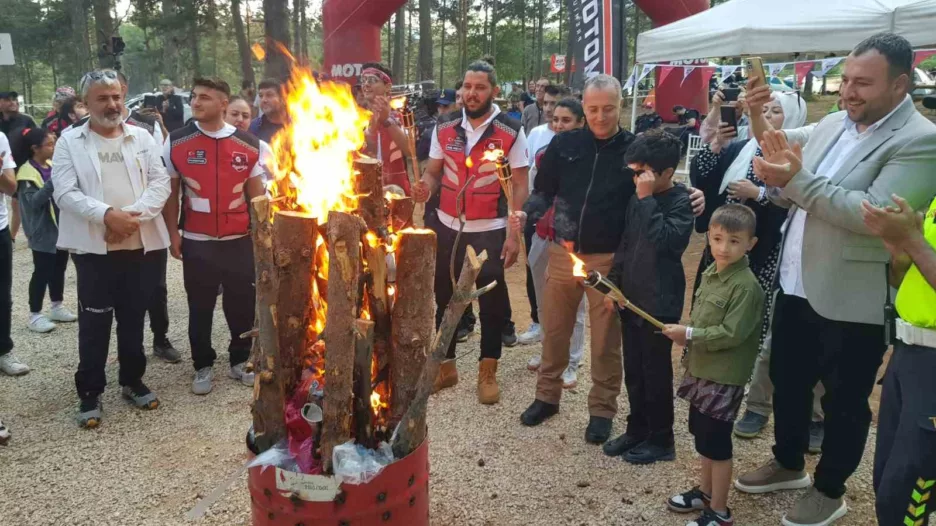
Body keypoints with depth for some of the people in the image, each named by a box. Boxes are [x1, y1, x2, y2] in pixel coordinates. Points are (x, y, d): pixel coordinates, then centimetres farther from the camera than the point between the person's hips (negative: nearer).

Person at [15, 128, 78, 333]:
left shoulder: (54, 166, 10)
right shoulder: (27, 172, -13)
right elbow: (34, 201, -22)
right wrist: (53, 182, -30)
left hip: (61, 228, 7)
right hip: (43, 232, -7)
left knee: (59, 269, 15)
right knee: (42, 272, -2)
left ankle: (57, 307, 28)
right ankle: (34, 314, 8)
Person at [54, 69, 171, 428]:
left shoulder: (143, 137, 9)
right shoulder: (69, 141, 2)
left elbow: (160, 183, 1)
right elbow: (65, 192, -7)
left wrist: (134, 215, -15)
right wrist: (107, 214, -21)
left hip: (141, 245, 2)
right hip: (94, 248, -2)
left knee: (133, 319, 13)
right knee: (94, 323, 4)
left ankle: (132, 381, 28)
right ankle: (90, 392, 16)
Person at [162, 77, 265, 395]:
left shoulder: (248, 144, 0)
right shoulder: (177, 142, -2)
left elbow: (256, 193, 7)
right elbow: (170, 192, 5)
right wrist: (173, 233, 2)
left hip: (240, 240, 1)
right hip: (196, 241, 0)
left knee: (243, 305, 10)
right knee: (200, 308, 10)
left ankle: (240, 361, 28)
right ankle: (203, 366, 25)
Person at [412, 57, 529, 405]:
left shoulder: (511, 132, -8)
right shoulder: (444, 128, 1)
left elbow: (519, 186, -7)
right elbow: (432, 172, 8)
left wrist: (514, 235, -12)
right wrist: (425, 187, -17)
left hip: (490, 230, -3)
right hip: (448, 227, 4)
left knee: (492, 302, 6)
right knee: (444, 297, 13)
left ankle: (487, 373, 22)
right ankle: (446, 366, 30)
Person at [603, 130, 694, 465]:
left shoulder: (681, 201, -12)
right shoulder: (638, 199, 7)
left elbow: (664, 240, -29)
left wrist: (647, 199, -26)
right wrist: (613, 284, 12)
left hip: (659, 303, -7)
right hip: (630, 298, 7)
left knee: (656, 373, 4)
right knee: (633, 371, 16)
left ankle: (661, 440, 19)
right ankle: (637, 429, 31)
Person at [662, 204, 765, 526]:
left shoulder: (746, 286, -20)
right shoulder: (710, 274, 7)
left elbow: (732, 333, -24)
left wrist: (690, 335, -22)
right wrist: (685, 336, 0)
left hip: (725, 376, -9)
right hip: (701, 369, 9)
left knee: (717, 442, 1)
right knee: (702, 434, 20)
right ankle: (705, 492, 38)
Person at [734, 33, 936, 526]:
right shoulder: (832, 125, 6)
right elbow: (791, 194, 11)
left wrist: (798, 179, -29)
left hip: (851, 300, -7)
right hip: (796, 286, 7)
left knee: (844, 401, 11)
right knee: (787, 382, 21)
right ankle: (788, 464, 42)